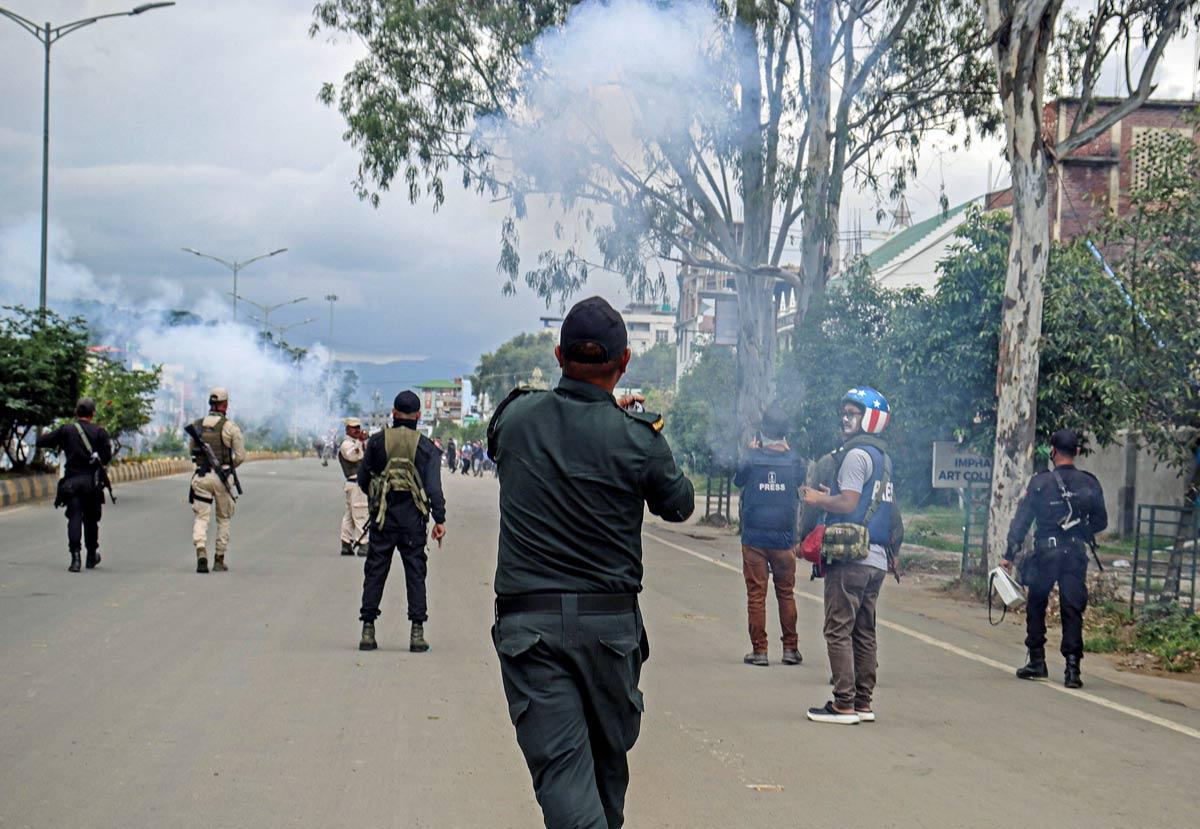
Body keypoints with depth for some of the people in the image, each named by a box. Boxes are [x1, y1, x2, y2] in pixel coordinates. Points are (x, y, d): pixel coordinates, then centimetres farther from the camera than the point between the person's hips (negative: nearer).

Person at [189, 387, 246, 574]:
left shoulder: (197, 425, 5)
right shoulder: (230, 427, -7)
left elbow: (193, 452, 14)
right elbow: (240, 456, -7)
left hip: (201, 476, 2)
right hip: (223, 477, -2)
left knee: (200, 518, 1)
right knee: (224, 519, 13)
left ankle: (201, 553, -23)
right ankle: (219, 560, 17)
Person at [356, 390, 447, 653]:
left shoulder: (377, 441, 2)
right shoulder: (425, 447, 0)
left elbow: (362, 480, 7)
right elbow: (433, 486, -6)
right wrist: (440, 520, -5)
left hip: (382, 515, 1)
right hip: (413, 517, 0)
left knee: (375, 571, 6)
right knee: (415, 572, 4)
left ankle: (368, 631, 6)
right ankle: (417, 632, 1)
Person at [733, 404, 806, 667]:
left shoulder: (752, 459, -9)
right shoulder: (794, 461, -4)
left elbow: (738, 480, 10)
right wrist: (787, 449, 22)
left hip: (754, 538, -2)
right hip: (784, 539, 2)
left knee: (756, 595, 2)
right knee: (786, 595, 11)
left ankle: (759, 650, 3)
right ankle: (790, 649, 13)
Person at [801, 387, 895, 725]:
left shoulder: (856, 454, -10)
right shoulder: (883, 457, 18)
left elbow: (848, 503, -17)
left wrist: (817, 499, -2)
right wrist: (831, 495, 18)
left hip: (850, 557, -9)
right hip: (877, 558, 9)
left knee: (839, 630, -6)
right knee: (864, 632, 12)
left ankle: (843, 705, -8)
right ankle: (863, 702, 15)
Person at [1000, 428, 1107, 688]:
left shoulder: (1040, 482, -4)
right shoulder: (1089, 483, 3)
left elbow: (1021, 520, -5)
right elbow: (1101, 521, 9)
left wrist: (1009, 555, -3)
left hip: (1046, 552, -2)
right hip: (1076, 554, 2)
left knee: (1036, 607, 14)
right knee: (1072, 610, 2)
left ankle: (1037, 662, 15)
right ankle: (1072, 667, -6)